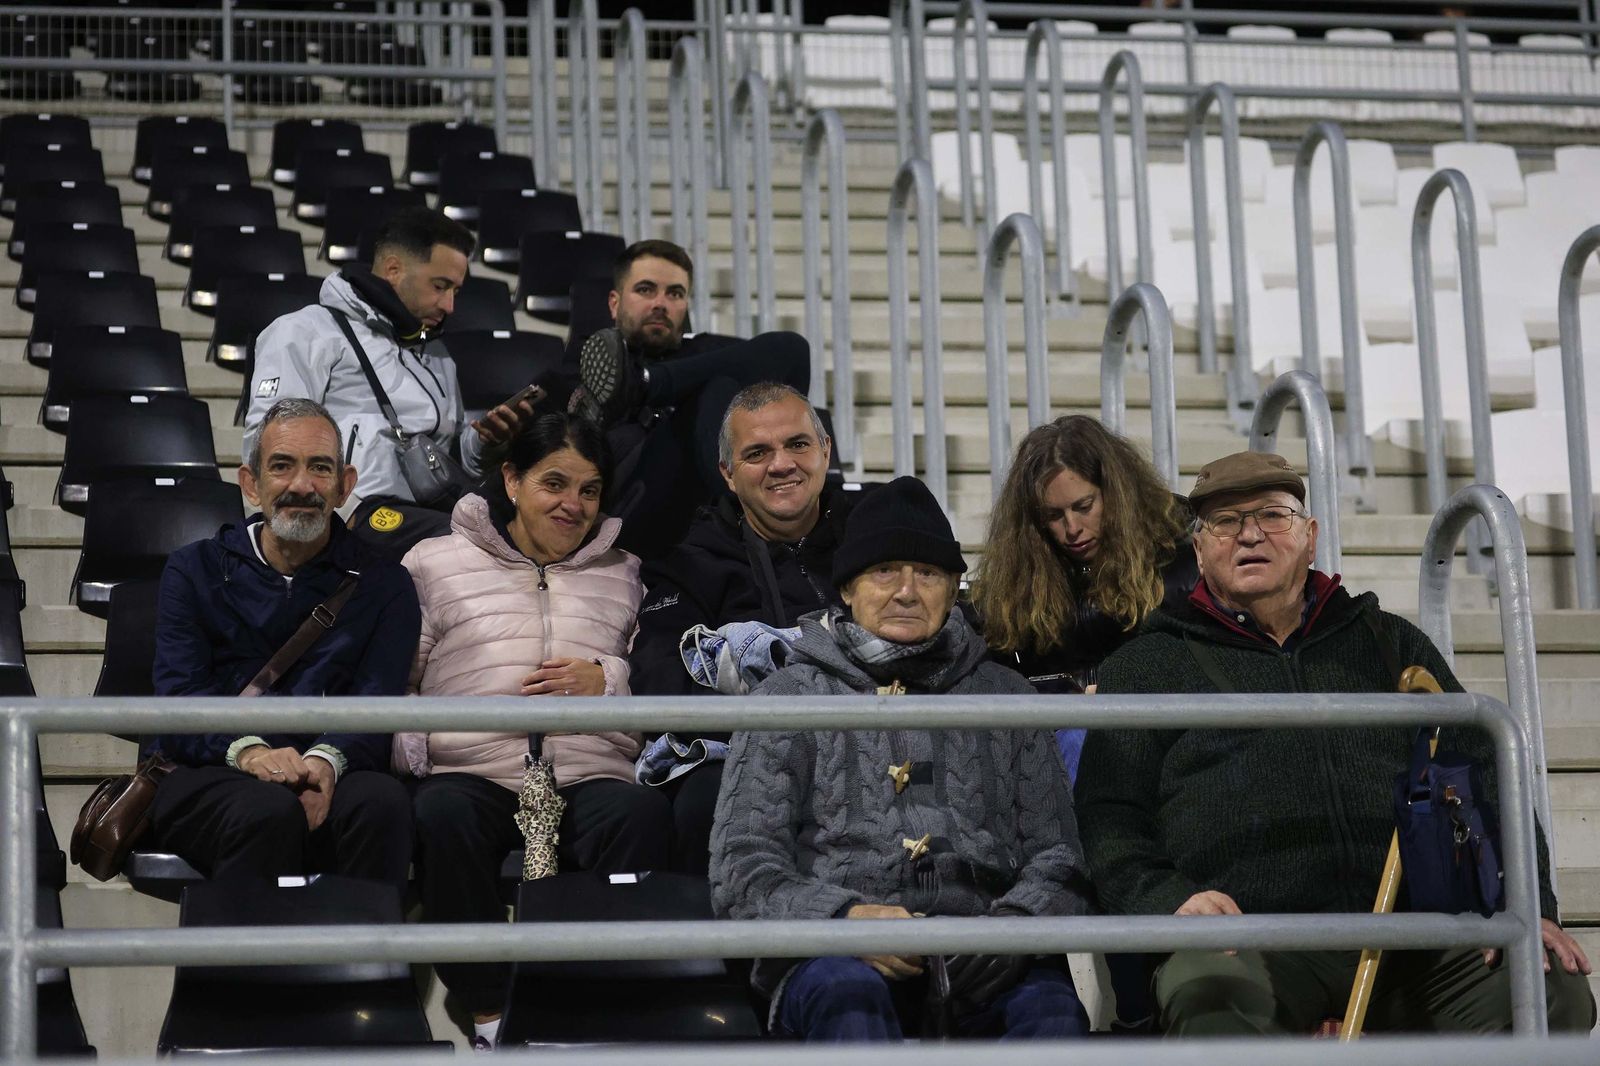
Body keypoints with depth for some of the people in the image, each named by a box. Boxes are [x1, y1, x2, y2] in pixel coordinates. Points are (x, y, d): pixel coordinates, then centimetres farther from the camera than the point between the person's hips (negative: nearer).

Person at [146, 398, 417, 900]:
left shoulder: (382, 585, 16)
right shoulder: (195, 571, 15)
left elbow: (378, 705, 1)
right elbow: (180, 695, 0)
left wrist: (327, 760, -24)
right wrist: (247, 750, -23)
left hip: (326, 777, 1)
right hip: (204, 775, -1)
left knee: (382, 800, -34)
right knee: (270, 811, -35)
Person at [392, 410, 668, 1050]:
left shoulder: (627, 577, 24)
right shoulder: (437, 564, 19)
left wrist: (609, 681, -2)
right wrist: (407, 746, -9)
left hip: (592, 776, 1)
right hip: (473, 774, -1)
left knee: (642, 814, -35)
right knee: (441, 814, -37)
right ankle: (491, 1012, -25)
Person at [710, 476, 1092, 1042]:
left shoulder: (1003, 696, 22)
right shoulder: (788, 697, 15)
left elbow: (1056, 855, 15)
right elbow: (741, 872, 6)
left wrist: (1016, 921, -10)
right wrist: (845, 916, -16)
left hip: (977, 959, 2)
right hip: (831, 955, -1)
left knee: (1049, 1004, -33)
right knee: (848, 993, -38)